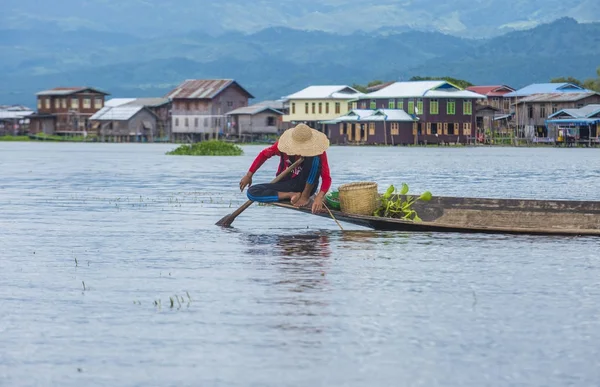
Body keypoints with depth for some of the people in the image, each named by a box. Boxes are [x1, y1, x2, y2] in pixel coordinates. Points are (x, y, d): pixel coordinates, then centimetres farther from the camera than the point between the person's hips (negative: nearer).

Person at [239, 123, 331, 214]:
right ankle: (292, 195, -21)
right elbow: (264, 155, 3)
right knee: (252, 192, -21)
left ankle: (305, 196, -18)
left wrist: (319, 197, -42)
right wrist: (249, 175, 4)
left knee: (314, 159, -33)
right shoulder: (284, 144, -14)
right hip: (287, 184, 2)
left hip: (306, 185, -2)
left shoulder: (318, 150, -19)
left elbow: (326, 177, -25)